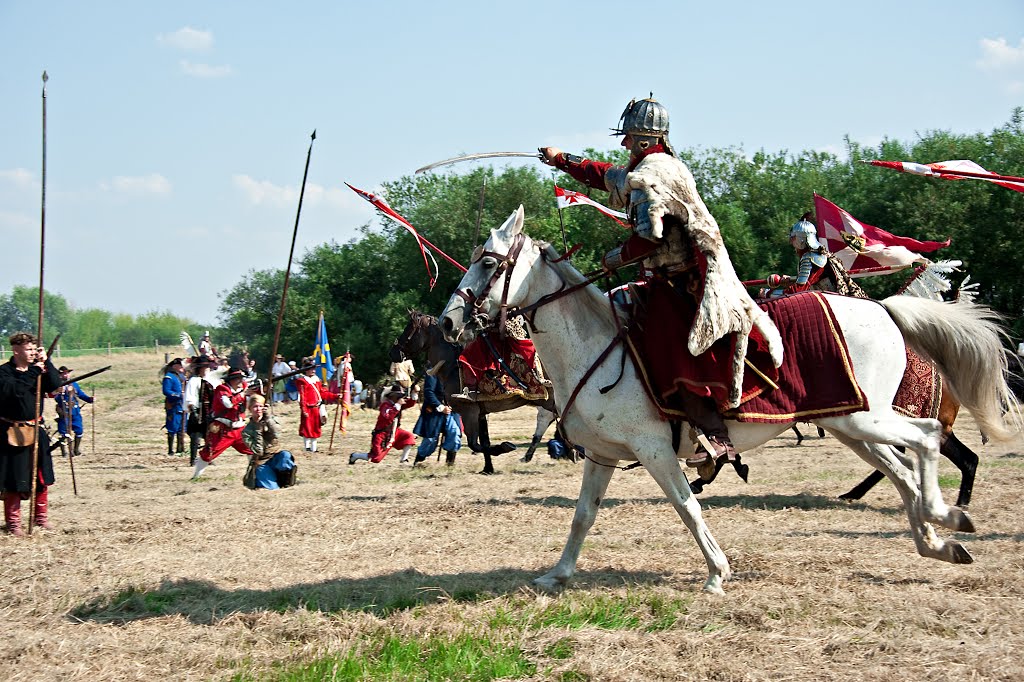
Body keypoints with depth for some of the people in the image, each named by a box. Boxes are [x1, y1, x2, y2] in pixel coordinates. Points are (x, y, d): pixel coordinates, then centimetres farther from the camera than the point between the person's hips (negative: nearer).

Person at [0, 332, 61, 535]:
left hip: (36, 431, 5)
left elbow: (55, 385, -7)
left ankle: (41, 517, 25)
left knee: (41, 477, 12)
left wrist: (46, 363, -16)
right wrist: (33, 373, -25)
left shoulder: (37, 369, 7)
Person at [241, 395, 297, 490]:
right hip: (260, 463, -1)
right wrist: (258, 431, -17)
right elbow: (257, 451, -14)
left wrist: (268, 418, -21)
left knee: (285, 455, -35)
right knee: (273, 488, -19)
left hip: (275, 457, 1)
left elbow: (277, 435, -16)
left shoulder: (270, 420, 4)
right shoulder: (247, 431, -3)